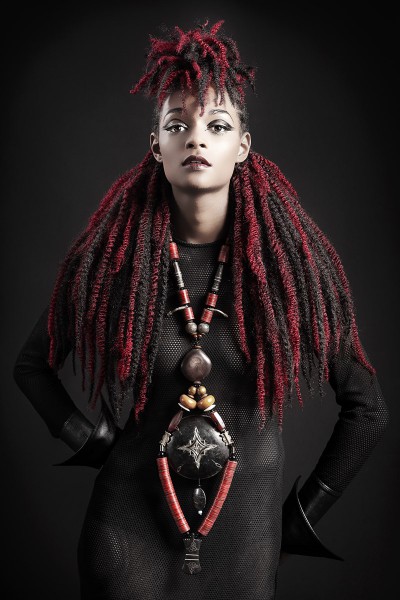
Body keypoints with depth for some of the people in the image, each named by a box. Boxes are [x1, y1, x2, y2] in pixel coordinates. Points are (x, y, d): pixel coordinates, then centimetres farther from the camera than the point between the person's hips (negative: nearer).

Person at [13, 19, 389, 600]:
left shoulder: (293, 262, -8)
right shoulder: (107, 258, -8)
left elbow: (367, 410, 0)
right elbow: (33, 364, 9)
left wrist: (303, 514, 2)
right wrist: (92, 440, -1)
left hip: (246, 537, 1)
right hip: (131, 527, 0)